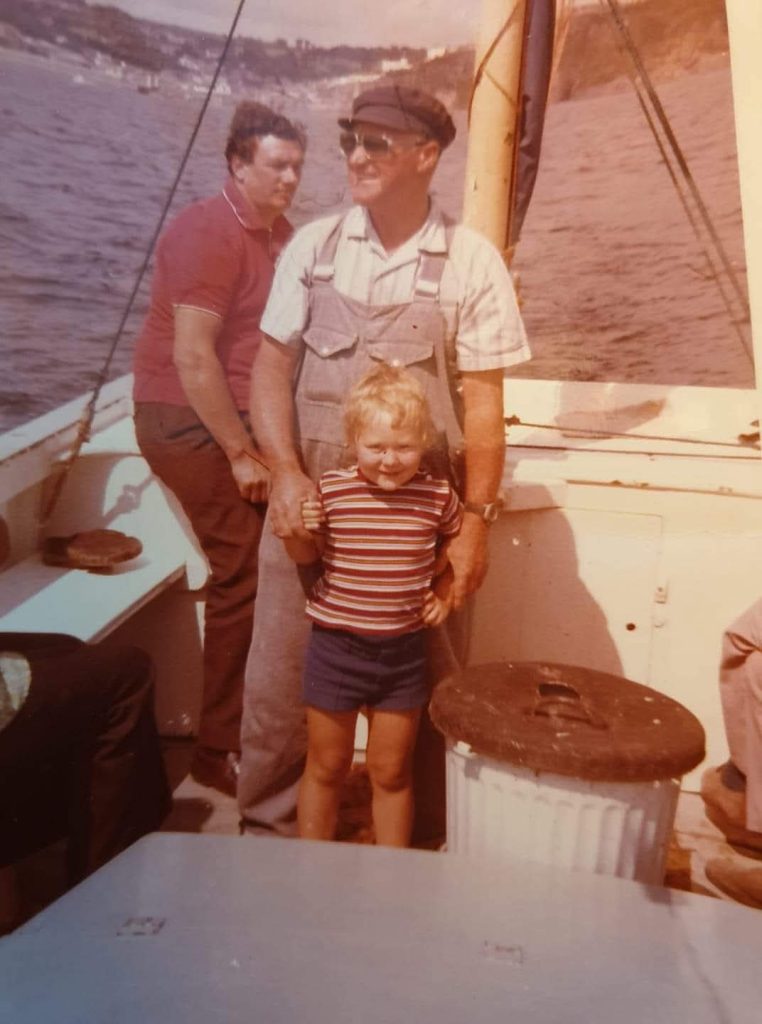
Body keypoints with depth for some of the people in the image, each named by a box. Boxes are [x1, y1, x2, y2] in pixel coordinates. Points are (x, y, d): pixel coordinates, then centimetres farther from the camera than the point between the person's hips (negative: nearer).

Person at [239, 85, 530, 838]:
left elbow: (482, 402, -2)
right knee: (280, 680, 8)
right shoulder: (313, 246, 4)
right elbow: (273, 366, 4)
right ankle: (268, 832, 31)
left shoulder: (472, 261, -2)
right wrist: (286, 473, -11)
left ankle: (423, 843, 34)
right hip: (308, 499, 2)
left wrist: (476, 519, -8)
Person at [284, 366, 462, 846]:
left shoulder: (437, 496, -7)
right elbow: (306, 554, 0)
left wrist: (446, 589, 1)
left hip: (404, 650, 1)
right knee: (326, 767, 16)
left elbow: (459, 541, 13)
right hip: (336, 645, -1)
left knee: (392, 772, 17)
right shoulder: (331, 490, -12)